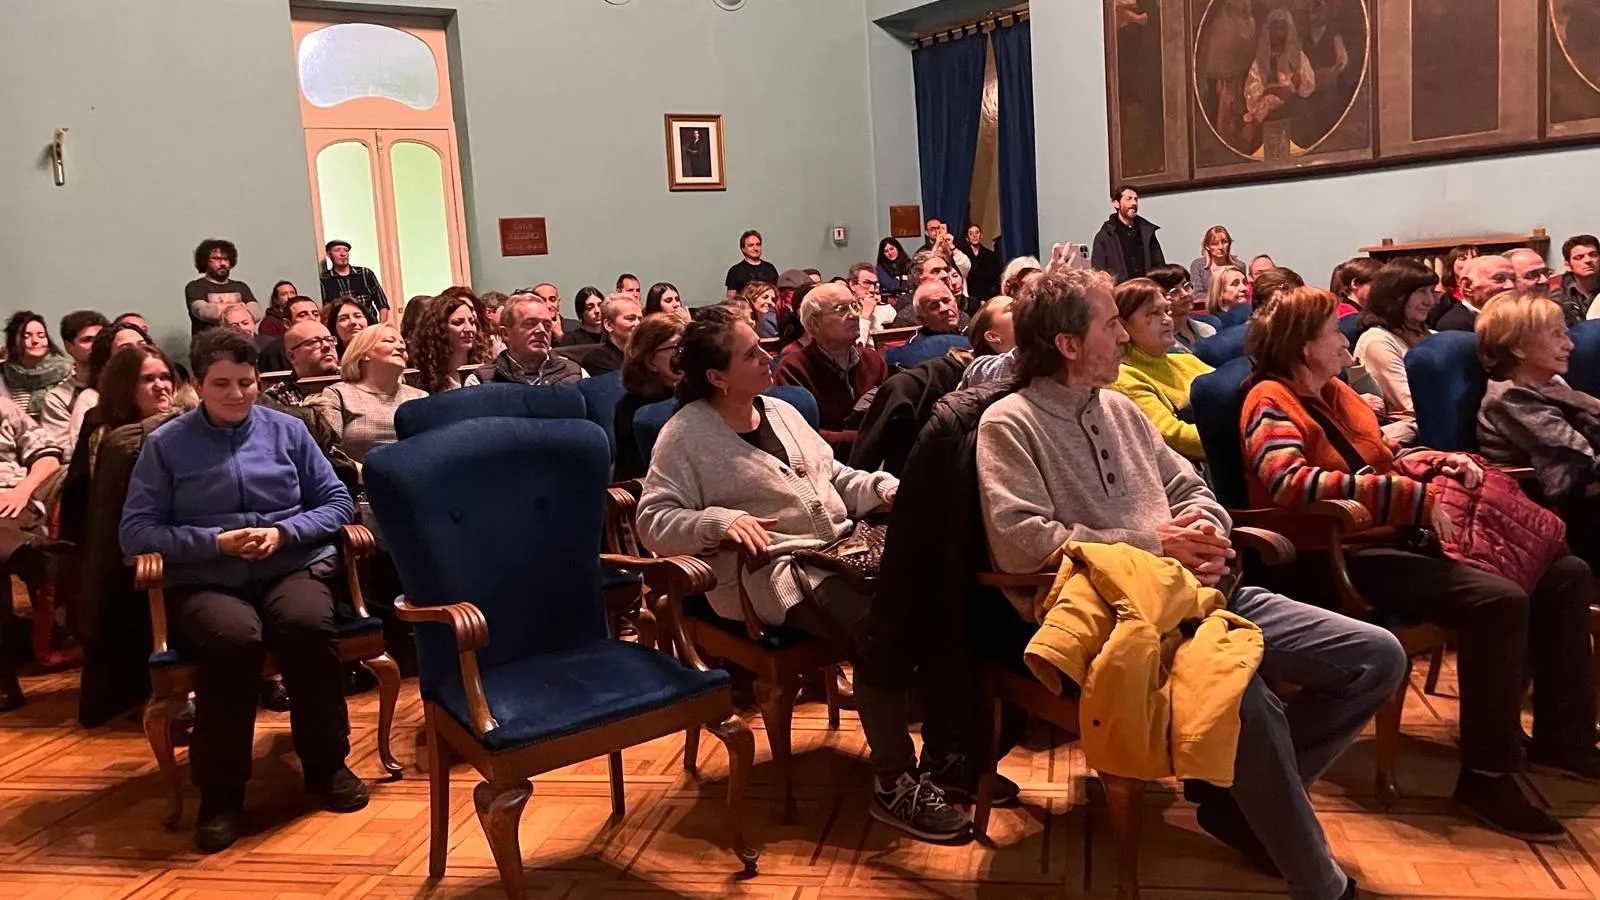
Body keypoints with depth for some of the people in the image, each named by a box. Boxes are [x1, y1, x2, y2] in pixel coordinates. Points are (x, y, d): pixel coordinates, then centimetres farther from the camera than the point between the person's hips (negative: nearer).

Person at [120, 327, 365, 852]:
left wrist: (283, 532, -7)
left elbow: (336, 502, 10)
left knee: (307, 623, -34)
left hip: (291, 567, 1)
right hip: (203, 581, -1)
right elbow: (136, 531, 2)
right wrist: (216, 541, -11)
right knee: (234, 636, -36)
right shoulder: (165, 444, 8)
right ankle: (220, 790, -18)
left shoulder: (288, 430, 12)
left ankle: (326, 766, -13)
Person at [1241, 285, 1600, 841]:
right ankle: (1486, 778, -17)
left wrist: (1444, 462, 9)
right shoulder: (1271, 400, -9)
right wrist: (1413, 499, -29)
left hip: (1392, 537, 10)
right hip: (1341, 555, -10)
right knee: (1497, 601, -29)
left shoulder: (1336, 390, 19)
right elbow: (1289, 481, -28)